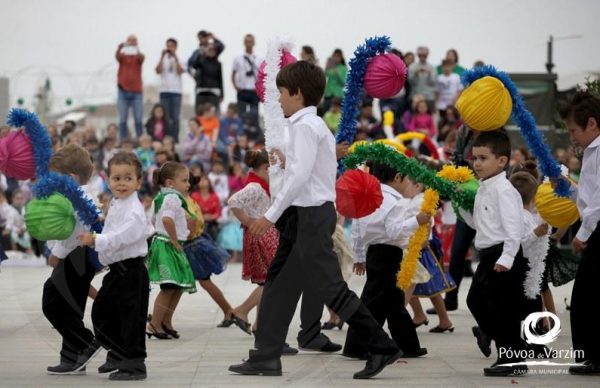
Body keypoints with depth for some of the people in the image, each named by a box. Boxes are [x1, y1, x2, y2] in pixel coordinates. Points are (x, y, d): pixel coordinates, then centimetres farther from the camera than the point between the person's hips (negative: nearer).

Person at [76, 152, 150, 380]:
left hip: (131, 271, -11)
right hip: (116, 269, 11)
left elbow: (123, 235, -29)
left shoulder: (133, 209, -17)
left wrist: (96, 241, -31)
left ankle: (134, 365, 3)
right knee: (102, 311, 17)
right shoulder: (116, 205, 16)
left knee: (131, 317, -5)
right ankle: (117, 356, 31)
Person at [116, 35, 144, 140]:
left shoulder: (138, 56, 5)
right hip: (123, 91, 0)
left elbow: (141, 58, -19)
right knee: (122, 120, -2)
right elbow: (117, 57, -17)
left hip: (136, 91, 0)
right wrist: (119, 49, -42)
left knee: (138, 120, -2)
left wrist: (137, 49, -43)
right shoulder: (123, 55, 7)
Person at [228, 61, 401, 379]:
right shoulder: (317, 125, 18)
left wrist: (271, 215, -19)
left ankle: (382, 347, -4)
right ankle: (266, 358, 13)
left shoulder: (305, 126, -12)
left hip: (310, 215, -10)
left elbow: (300, 176, -21)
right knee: (279, 287, 10)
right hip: (310, 213, 10)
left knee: (330, 288, -8)